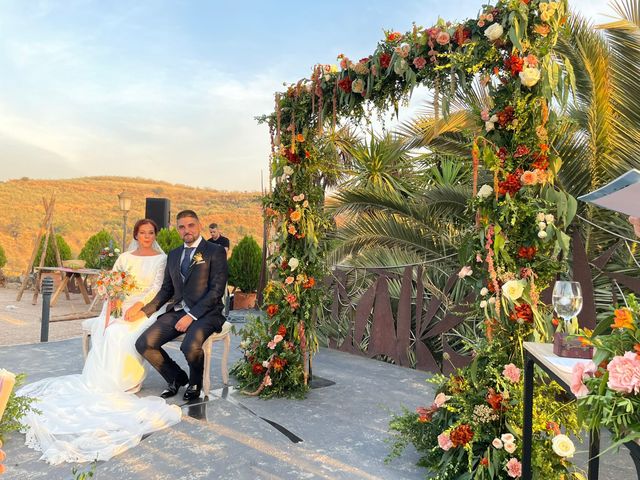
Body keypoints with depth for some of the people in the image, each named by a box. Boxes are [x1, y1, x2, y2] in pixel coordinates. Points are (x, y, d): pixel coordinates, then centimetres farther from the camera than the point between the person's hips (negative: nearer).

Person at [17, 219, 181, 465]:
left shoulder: (161, 258, 2)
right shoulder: (124, 258, 14)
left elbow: (157, 288, -6)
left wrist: (137, 305, -19)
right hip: (121, 306, 4)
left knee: (120, 334, -29)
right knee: (105, 332, -25)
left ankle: (118, 383, -17)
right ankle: (103, 382, -16)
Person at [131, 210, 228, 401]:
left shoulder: (215, 252, -2)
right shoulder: (173, 255, 18)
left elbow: (216, 290, -10)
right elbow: (166, 290, 19)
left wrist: (192, 316, -16)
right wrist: (144, 310, 4)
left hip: (205, 313, -6)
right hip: (177, 311, 6)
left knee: (190, 347, -32)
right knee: (143, 344, -12)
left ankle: (195, 382, 3)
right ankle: (176, 377, 12)